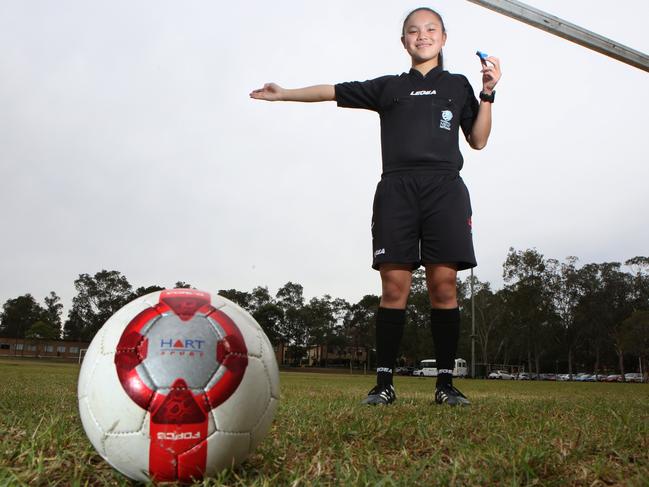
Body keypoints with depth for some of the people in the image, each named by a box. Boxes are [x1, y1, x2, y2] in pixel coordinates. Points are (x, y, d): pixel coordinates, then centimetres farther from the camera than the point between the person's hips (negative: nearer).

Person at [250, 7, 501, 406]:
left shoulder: (457, 85, 22)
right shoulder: (389, 87, 22)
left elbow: (478, 140, 18)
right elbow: (332, 91, 25)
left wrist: (488, 93, 8)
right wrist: (283, 94, 27)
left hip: (445, 187, 0)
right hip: (397, 186, 0)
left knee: (444, 283, -9)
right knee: (394, 285, -9)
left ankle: (446, 383, -3)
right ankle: (384, 382, -4)